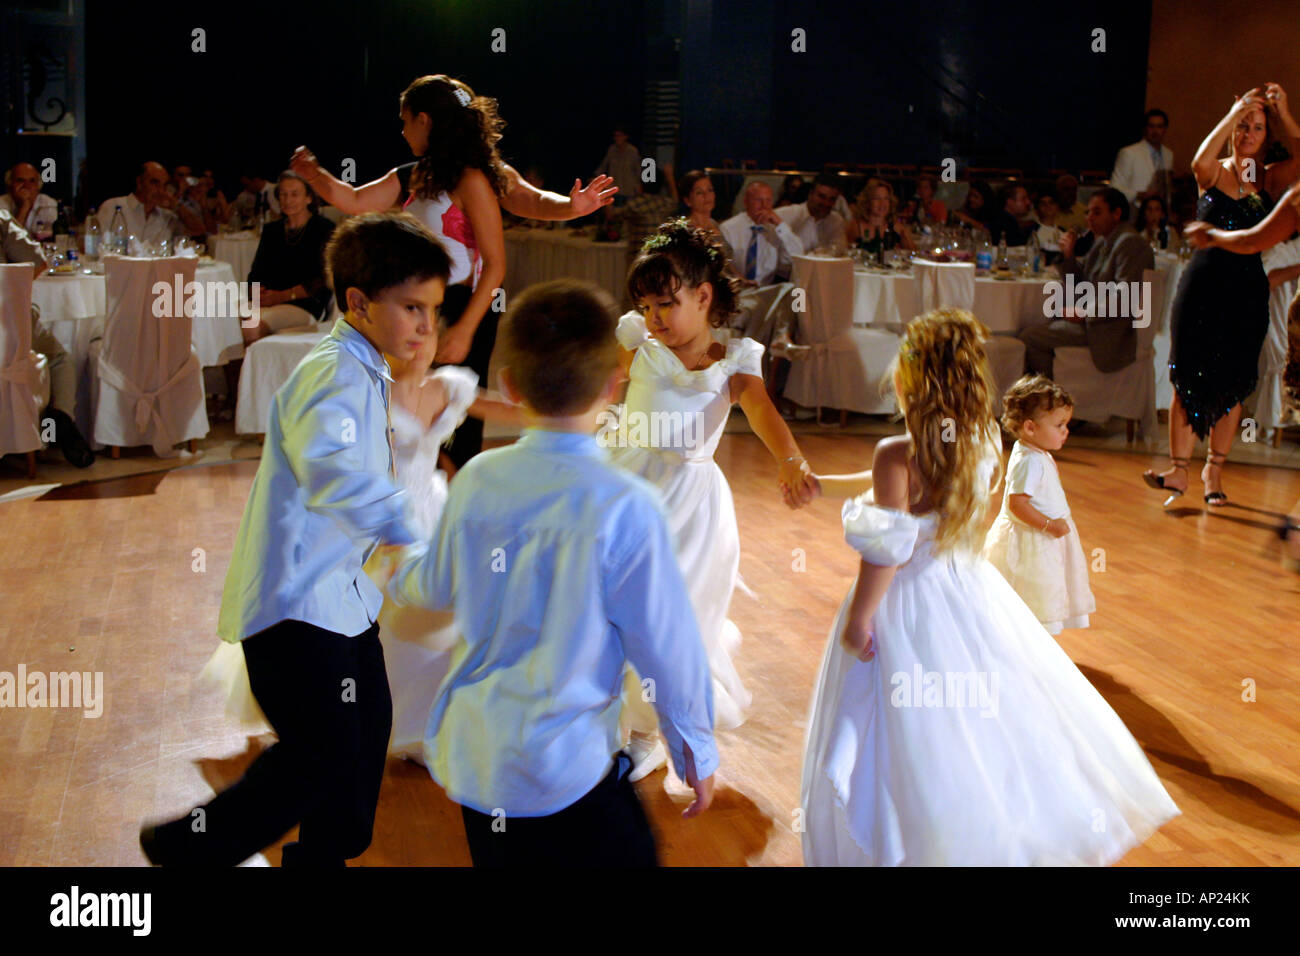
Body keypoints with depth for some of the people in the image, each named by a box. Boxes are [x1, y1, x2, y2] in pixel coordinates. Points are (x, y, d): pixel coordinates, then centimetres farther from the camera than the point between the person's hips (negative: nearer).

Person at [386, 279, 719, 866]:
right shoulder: (625, 507, -19)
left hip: (468, 754, 6)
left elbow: (437, 587, 13)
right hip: (561, 770, -6)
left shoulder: (477, 480, -4)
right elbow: (667, 643, -11)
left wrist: (398, 572, 36)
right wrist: (697, 752, 3)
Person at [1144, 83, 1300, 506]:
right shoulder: (1214, 173, 2)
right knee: (1188, 378, -2)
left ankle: (1213, 471, 18)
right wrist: (1235, 113, -16)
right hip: (1203, 285, -1)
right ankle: (1178, 471, 5)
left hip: (1247, 291, 1)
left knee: (1233, 386, 6)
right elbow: (1200, 161, -23)